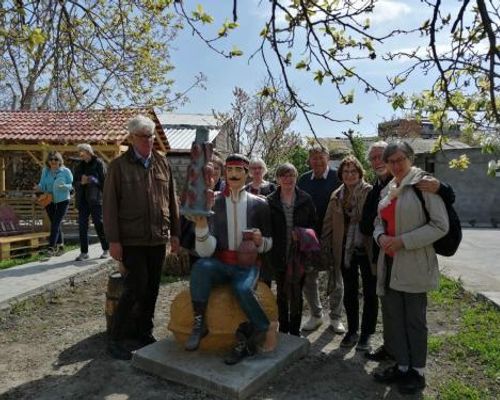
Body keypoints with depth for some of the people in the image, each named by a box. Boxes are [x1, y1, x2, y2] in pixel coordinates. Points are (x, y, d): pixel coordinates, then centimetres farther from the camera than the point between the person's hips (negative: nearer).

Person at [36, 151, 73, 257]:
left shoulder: (65, 171, -7)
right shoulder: (45, 171, 2)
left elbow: (72, 185, -6)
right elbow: (43, 185, 2)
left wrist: (64, 186, -26)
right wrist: (38, 187, -20)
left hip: (62, 201, -4)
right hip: (49, 201, 4)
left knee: (55, 224, -11)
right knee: (55, 224, 14)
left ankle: (51, 247, -9)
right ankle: (60, 245, 29)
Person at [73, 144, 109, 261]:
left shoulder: (98, 163, -2)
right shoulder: (79, 166, 14)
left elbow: (104, 180, -7)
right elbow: (75, 183, 12)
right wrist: (81, 182, -7)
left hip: (95, 199, -5)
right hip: (83, 199, 5)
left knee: (99, 223, 0)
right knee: (82, 226, 4)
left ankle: (106, 250, 13)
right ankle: (84, 252, 12)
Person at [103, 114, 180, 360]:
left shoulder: (162, 163, 9)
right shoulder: (119, 165, -2)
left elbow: (172, 200, 11)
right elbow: (109, 204, -5)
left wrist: (174, 233, 8)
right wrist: (113, 240, -10)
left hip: (158, 239, 4)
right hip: (131, 239, -4)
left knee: (152, 289, 12)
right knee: (135, 288, -6)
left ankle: (145, 334, 29)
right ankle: (115, 339, 13)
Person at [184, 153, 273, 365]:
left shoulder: (259, 204, 2)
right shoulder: (213, 204, 0)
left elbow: (268, 244, 11)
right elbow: (205, 252, -8)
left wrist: (260, 241, -13)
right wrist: (201, 226, -26)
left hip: (247, 266, 0)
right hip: (220, 265, 1)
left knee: (242, 289, -32)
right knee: (200, 266, -31)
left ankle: (263, 330, -4)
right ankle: (199, 322, -17)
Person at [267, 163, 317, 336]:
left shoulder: (305, 199, 0)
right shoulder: (270, 201, -1)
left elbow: (313, 224, 3)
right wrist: (270, 249, -8)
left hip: (300, 254, 0)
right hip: (279, 255, 0)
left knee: (297, 293, 9)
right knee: (282, 294, 13)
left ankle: (295, 330, 24)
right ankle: (283, 329, 27)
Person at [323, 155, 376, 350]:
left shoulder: (370, 192, -7)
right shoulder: (337, 195, 7)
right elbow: (328, 223, 10)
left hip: (367, 249, -4)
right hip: (345, 250, 4)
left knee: (370, 292, 7)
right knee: (349, 292, 14)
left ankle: (367, 333, 22)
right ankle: (352, 330, 29)